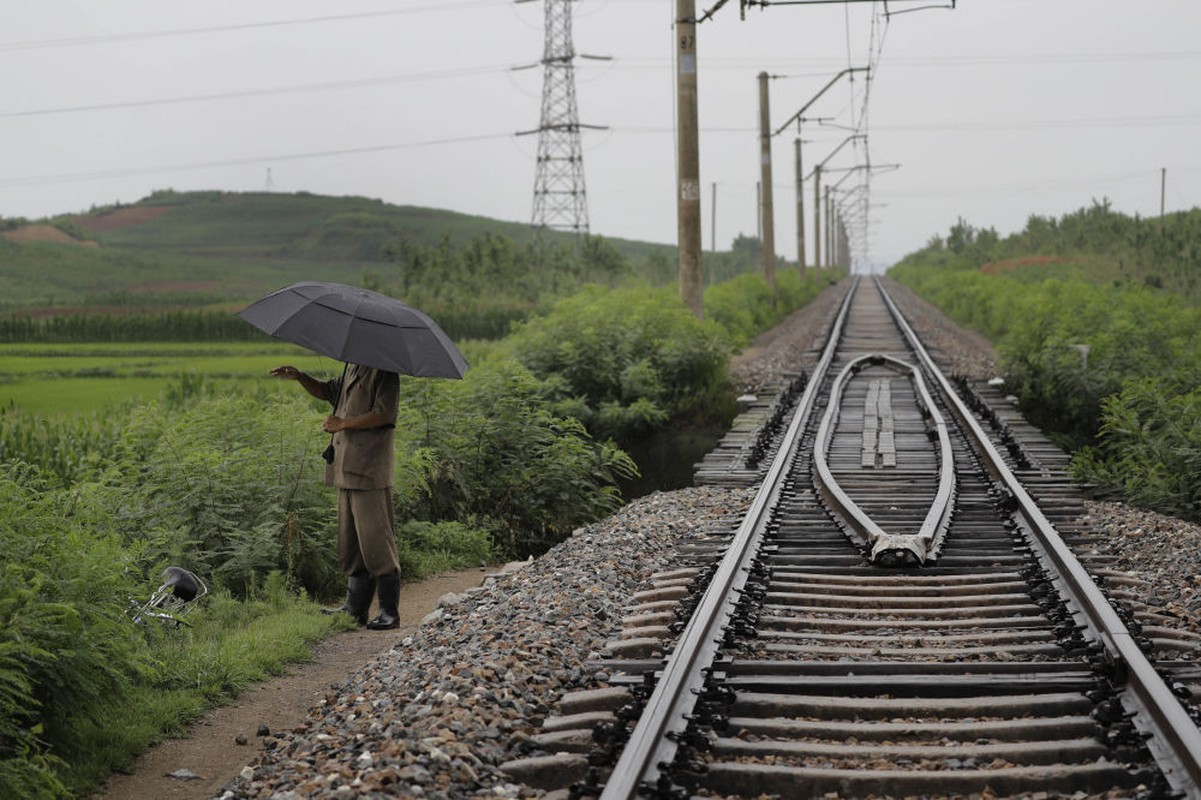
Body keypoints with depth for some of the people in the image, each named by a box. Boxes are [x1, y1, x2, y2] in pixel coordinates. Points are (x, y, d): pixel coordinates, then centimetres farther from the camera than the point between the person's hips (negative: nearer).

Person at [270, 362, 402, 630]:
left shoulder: (384, 373, -9)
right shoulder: (352, 369, 18)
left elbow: (384, 415, -18)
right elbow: (326, 391, 28)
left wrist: (344, 423, -16)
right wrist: (300, 377, 12)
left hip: (369, 473, -9)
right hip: (347, 469, 9)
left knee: (376, 541, -7)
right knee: (350, 543, 11)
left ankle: (390, 612, -2)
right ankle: (355, 608, 17)